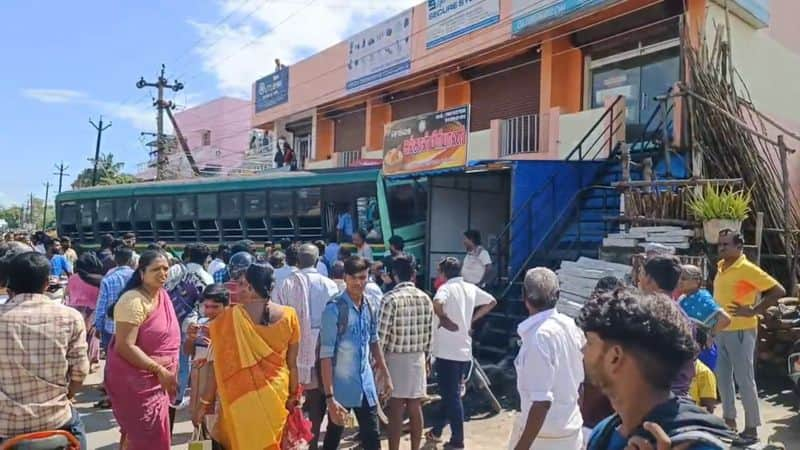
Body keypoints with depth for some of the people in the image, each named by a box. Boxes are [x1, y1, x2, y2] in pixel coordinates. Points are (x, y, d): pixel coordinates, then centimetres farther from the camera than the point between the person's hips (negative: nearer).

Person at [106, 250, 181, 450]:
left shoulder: (163, 295, 6)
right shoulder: (133, 301, -20)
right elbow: (126, 346, -25)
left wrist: (170, 372, 12)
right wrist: (159, 370, -24)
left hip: (156, 379, 8)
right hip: (134, 379, -8)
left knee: (135, 434, 21)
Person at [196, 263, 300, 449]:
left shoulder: (230, 317, -12)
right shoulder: (288, 316, -7)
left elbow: (219, 366, -8)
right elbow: (292, 363, -1)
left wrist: (205, 402, 2)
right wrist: (293, 396, 12)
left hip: (242, 395, -2)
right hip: (276, 393, 2)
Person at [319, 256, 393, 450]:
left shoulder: (370, 306, 1)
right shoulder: (334, 309, -17)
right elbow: (326, 355, -19)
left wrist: (386, 375, 15)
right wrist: (329, 397, -22)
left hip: (366, 385, 5)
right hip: (341, 388, -5)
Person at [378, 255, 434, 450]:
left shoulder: (391, 298, -14)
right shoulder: (425, 298, 2)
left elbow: (382, 334, -14)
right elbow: (429, 333, 8)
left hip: (396, 358, -5)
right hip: (418, 358, 5)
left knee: (396, 410, 2)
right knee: (415, 408, 12)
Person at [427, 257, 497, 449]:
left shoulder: (446, 288, -12)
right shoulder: (471, 288, 8)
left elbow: (437, 303, -34)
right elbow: (492, 301, 20)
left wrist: (443, 318, -15)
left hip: (448, 351, -7)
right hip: (465, 351, 7)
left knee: (451, 395, 2)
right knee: (450, 393, 18)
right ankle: (437, 430, 31)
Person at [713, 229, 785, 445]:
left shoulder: (748, 269, -15)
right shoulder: (721, 267, 7)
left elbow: (778, 291, -17)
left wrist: (754, 311, -18)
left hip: (740, 331, -8)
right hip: (722, 330, 8)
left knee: (744, 380, 0)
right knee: (723, 377, 15)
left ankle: (751, 429, 11)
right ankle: (729, 420, 29)